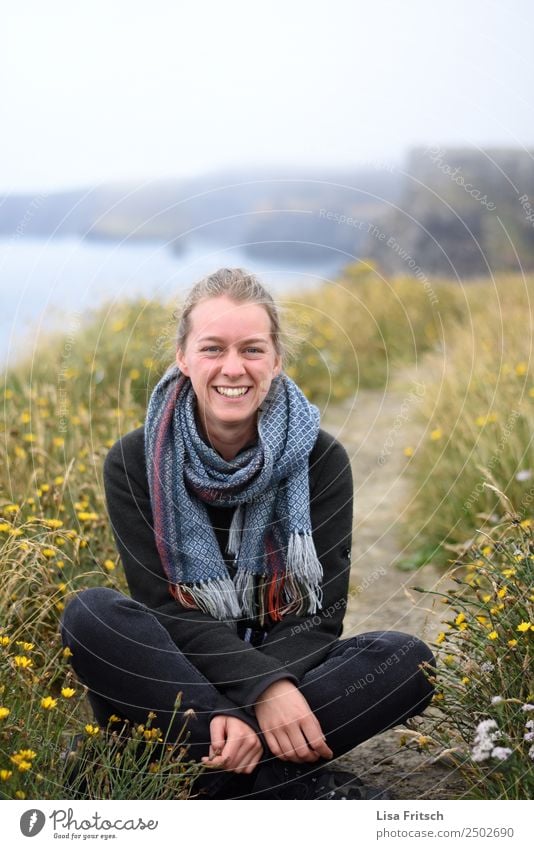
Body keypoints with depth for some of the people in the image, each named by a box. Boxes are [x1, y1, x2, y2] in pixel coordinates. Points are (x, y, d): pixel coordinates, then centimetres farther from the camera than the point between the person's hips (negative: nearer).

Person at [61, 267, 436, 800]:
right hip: (175, 682, 0)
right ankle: (303, 787, -31)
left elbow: (320, 612, -9)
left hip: (286, 671, 1)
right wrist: (262, 686, -30)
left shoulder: (320, 461, -5)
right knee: (91, 615, -30)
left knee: (410, 660, -24)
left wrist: (247, 711, -28)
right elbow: (160, 604, -14)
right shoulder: (135, 462, -6)